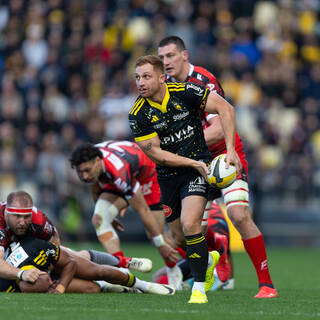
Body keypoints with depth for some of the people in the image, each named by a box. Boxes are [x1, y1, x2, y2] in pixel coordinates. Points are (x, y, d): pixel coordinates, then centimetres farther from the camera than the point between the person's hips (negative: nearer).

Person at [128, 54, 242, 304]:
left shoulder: (185, 92, -14)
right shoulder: (138, 114, -11)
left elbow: (225, 108, -9)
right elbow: (156, 153, -10)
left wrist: (231, 150, -17)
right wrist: (192, 162, -19)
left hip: (197, 168, -3)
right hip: (168, 176, 3)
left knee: (189, 224, -23)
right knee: (179, 239, 9)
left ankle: (199, 289, -12)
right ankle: (208, 259, 43)